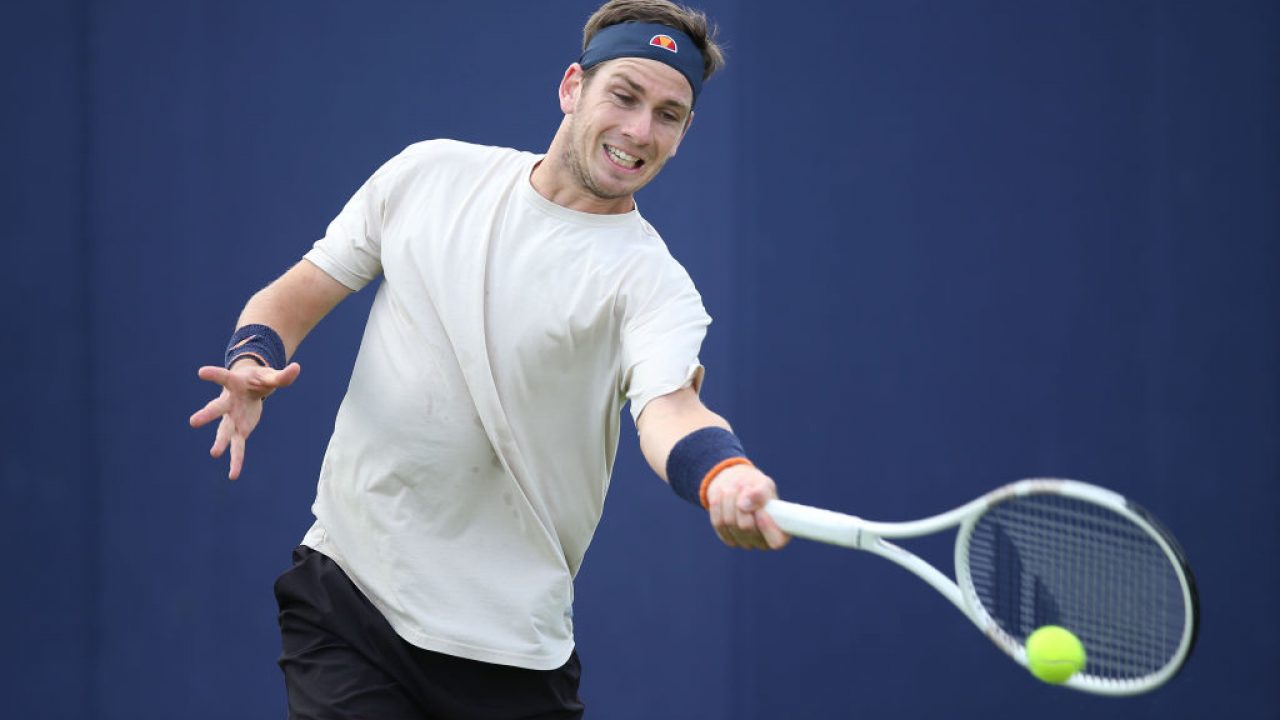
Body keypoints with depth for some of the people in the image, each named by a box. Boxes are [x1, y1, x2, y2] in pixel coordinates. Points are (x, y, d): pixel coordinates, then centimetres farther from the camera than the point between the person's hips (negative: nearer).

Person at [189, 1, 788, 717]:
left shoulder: (653, 283, -7)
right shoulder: (430, 172, 4)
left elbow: (667, 408, -26)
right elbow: (292, 298, 11)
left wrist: (727, 477, -49)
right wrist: (252, 362, -12)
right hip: (343, 585, 1)